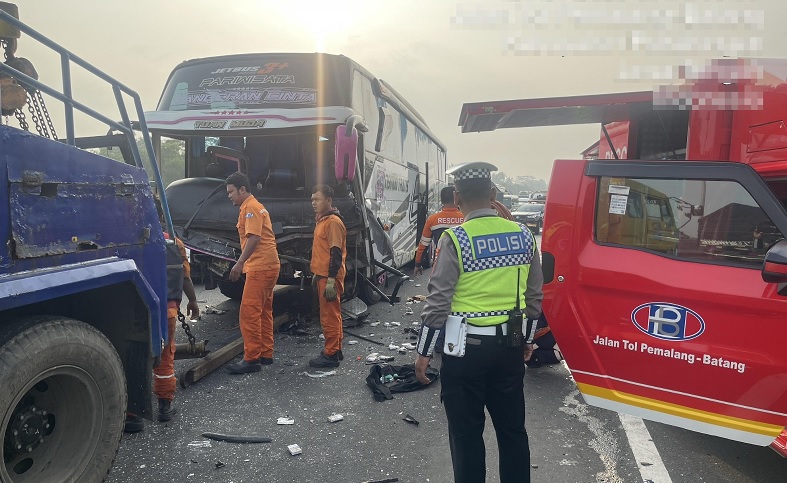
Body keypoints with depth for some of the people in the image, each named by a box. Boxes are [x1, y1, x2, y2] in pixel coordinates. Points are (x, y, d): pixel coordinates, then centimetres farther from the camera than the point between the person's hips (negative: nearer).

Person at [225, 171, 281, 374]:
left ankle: (251, 359, -8)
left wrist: (240, 263, -24)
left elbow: (254, 237, -21)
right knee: (263, 312, 14)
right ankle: (266, 354, 22)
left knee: (249, 312, -10)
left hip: (260, 267, -11)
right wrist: (244, 264, 22)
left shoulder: (250, 207, -9)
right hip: (268, 266, 11)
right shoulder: (255, 206, 23)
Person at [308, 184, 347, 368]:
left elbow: (336, 253, -20)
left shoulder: (333, 222, -15)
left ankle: (331, 355, 4)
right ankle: (336, 349, 25)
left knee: (329, 316, -3)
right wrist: (316, 274, 23)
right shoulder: (322, 220, 15)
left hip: (329, 277, -10)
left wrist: (331, 280, -23)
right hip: (322, 275, 10)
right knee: (332, 314, 16)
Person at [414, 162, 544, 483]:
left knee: (467, 433, 11)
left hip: (466, 348, -5)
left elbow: (439, 301, -15)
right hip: (510, 346, 5)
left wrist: (424, 352, -5)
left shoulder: (455, 240, -14)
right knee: (512, 428, 18)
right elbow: (534, 295, 9)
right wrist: (527, 338, 22)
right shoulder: (523, 235, 1)